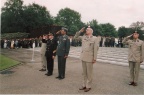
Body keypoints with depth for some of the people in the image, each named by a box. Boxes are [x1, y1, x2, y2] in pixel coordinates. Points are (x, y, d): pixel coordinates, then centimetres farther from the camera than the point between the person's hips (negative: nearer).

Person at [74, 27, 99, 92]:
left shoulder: (95, 39, -5)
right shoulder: (83, 37, 10)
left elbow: (95, 49, -9)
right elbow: (75, 37, 18)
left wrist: (94, 58, -13)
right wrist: (80, 31, 6)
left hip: (89, 58, -5)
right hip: (83, 57, 5)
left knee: (89, 73, 5)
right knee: (84, 73, 14)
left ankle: (88, 86, 18)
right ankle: (84, 85, 26)